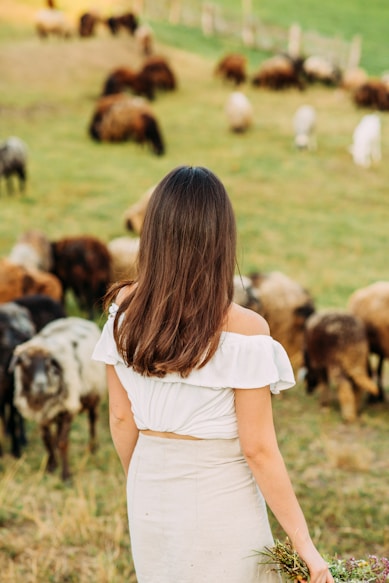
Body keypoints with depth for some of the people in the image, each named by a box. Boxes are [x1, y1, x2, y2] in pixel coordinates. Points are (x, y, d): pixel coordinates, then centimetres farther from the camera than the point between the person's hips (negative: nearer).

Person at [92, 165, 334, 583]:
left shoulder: (125, 310, -8)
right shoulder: (243, 330, -21)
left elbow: (120, 419, 0)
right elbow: (258, 449, -18)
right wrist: (304, 544, -9)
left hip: (149, 494, 5)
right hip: (220, 497, -4)